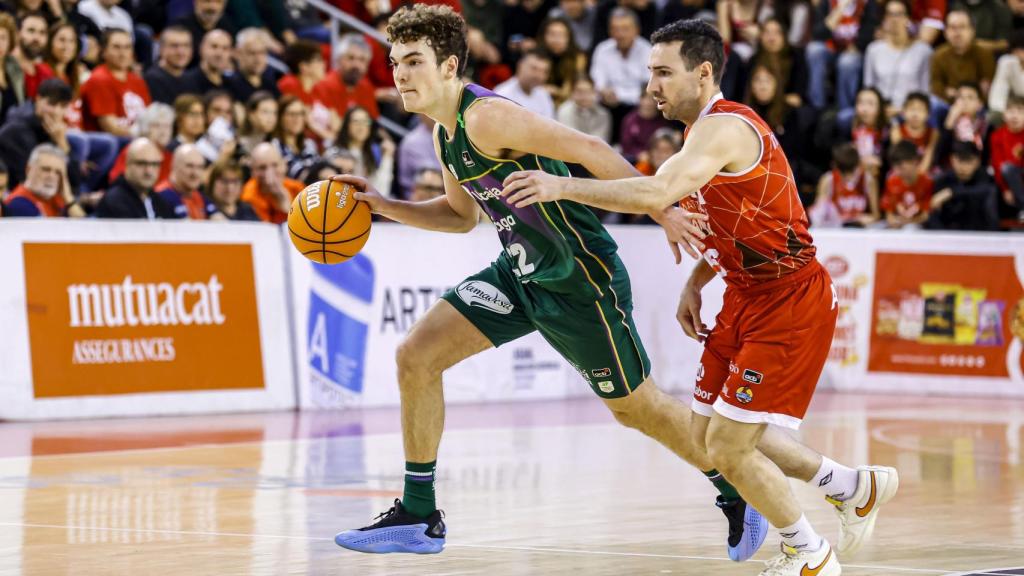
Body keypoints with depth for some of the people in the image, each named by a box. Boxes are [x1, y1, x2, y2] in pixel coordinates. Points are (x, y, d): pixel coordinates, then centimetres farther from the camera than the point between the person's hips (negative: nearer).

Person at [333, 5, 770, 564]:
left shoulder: (487, 117, -24)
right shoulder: (445, 134, 4)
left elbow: (589, 151, -27)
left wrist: (663, 211, -31)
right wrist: (384, 206, 10)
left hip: (582, 278, -8)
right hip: (520, 273, 8)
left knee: (637, 407, 6)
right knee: (416, 356, -4)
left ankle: (738, 495, 30)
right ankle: (418, 516, 4)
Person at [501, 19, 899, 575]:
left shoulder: (724, 128, -22)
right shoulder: (706, 130, 11)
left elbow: (657, 193, -38)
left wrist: (563, 186, -37)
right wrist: (695, 283, 9)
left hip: (790, 302, -10)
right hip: (748, 298, 10)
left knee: (728, 449, -9)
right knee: (708, 432, 15)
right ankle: (858, 488, 30)